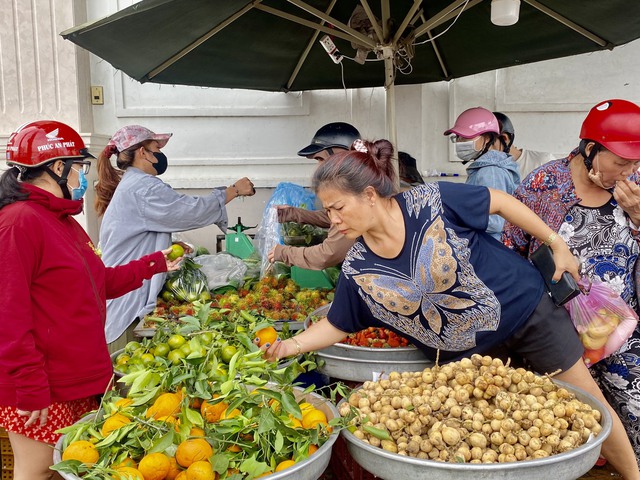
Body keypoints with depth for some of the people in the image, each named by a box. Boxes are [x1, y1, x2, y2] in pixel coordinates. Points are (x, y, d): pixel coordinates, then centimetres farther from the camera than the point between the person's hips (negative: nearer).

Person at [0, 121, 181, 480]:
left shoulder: (64, 221, 13)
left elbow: (99, 283, 21)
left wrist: (156, 264, 19)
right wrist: (30, 390, -21)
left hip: (81, 381, 9)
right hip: (44, 391, -9)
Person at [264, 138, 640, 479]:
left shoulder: (432, 201, -24)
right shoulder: (357, 270, -13)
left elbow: (500, 202, -12)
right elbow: (338, 325, -1)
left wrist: (557, 244, -7)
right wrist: (295, 344, -17)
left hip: (526, 308, -2)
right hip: (462, 355, 3)